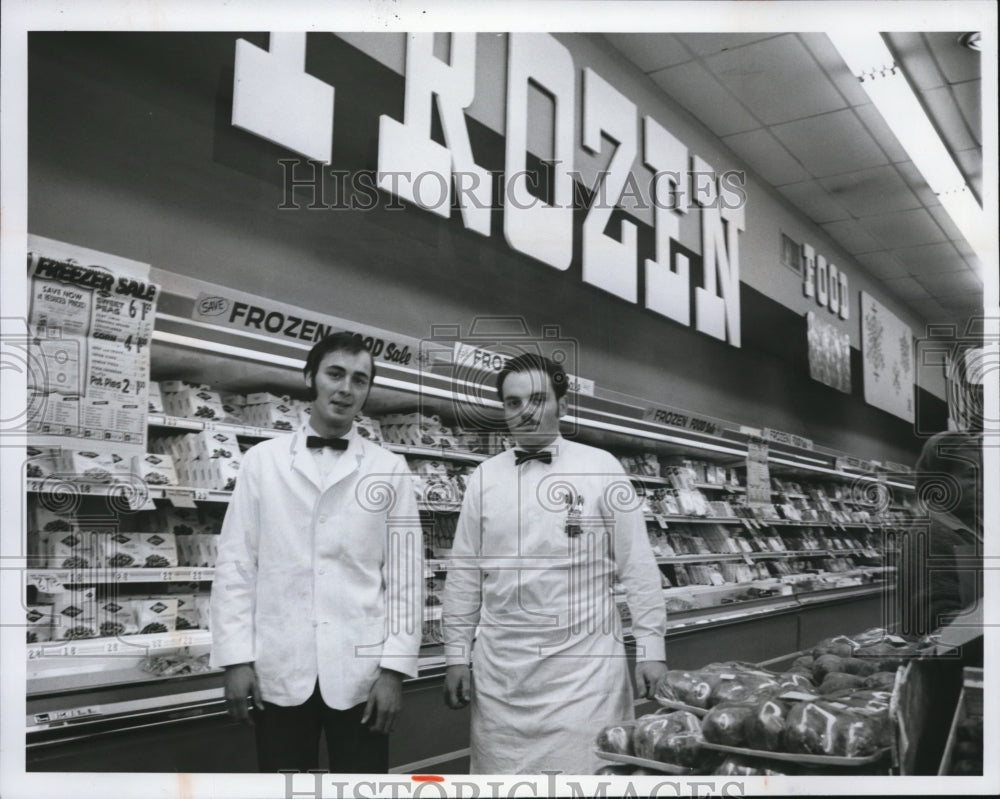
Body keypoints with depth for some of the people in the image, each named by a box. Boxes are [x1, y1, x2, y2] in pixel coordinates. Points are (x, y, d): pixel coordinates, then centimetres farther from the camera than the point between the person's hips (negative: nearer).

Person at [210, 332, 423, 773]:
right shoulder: (262, 460, 3)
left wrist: (395, 666, -5)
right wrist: (236, 657, -3)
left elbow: (405, 574, 0)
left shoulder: (390, 468, 2)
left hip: (361, 672, 0)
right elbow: (236, 564, 2)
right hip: (277, 671, 1)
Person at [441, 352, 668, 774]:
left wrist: (650, 647, -4)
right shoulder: (483, 478, 5)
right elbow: (464, 573, 7)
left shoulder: (601, 468, -1)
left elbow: (637, 565, -1)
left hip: (586, 662, -2)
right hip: (501, 667, 3)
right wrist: (456, 656, 5)